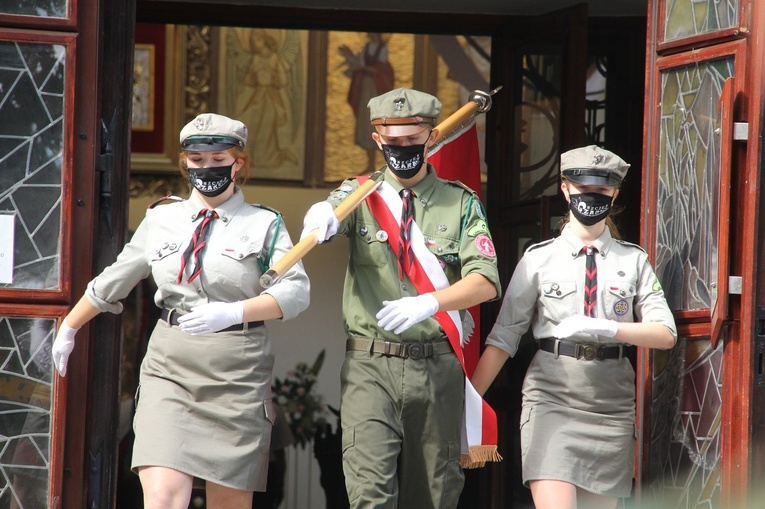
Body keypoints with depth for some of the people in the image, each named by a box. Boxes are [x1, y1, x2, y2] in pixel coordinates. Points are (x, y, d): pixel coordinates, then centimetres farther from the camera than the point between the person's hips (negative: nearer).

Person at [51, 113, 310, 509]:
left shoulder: (264, 224, 4)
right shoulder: (161, 220, 13)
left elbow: (295, 291, -9)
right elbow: (111, 282, 26)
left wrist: (232, 313, -24)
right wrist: (68, 328, 35)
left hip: (237, 373, -1)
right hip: (169, 367, 1)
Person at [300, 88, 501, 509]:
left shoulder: (461, 203, 8)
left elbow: (485, 281, -5)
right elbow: (325, 220, -17)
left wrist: (429, 303, -24)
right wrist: (320, 218, -42)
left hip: (438, 367, 1)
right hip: (370, 366, -1)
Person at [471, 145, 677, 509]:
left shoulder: (634, 261, 8)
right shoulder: (539, 259, 4)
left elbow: (665, 334, -1)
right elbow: (503, 338, 3)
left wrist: (605, 328, -17)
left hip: (611, 406, 2)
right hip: (551, 399, -2)